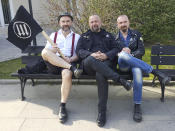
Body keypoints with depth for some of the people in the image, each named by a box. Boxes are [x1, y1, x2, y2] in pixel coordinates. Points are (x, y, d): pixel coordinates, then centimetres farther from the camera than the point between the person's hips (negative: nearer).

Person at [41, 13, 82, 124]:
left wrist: (71, 59, -15)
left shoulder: (77, 37, 16)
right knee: (44, 52, -29)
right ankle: (72, 68, -32)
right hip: (53, 65, 2)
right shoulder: (53, 35, 20)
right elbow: (46, 52, 10)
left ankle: (63, 107, -26)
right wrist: (52, 51, -14)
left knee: (67, 74, -37)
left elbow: (79, 54, 7)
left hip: (69, 62, -1)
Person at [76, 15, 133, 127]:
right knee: (91, 60, -38)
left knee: (100, 75, -36)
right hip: (88, 64, 1)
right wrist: (91, 54, -10)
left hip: (105, 62, 0)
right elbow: (79, 51, 11)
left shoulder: (108, 35, 29)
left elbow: (115, 49, 14)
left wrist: (106, 55, -10)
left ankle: (102, 112, -29)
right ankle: (119, 79, -36)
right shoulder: (84, 36, 28)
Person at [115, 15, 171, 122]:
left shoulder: (136, 34, 13)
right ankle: (155, 72, -31)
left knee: (137, 71, -40)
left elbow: (141, 51, 4)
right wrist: (121, 53, -14)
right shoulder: (115, 38, 15)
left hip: (135, 62, 0)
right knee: (123, 55, -38)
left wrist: (130, 55, -14)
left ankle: (137, 106, -30)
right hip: (123, 65, 0)